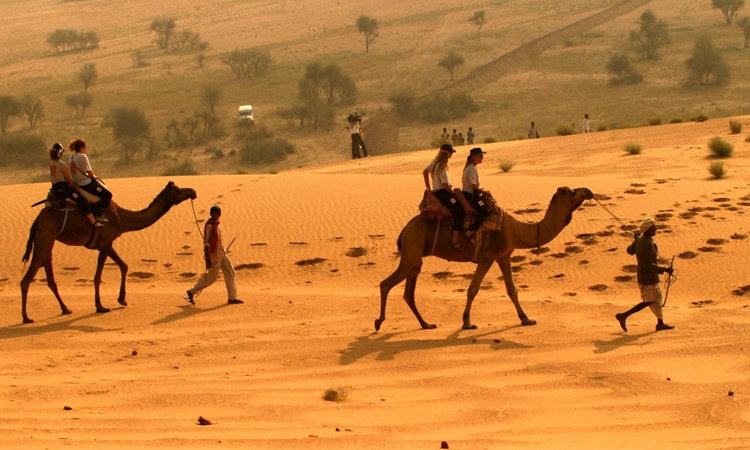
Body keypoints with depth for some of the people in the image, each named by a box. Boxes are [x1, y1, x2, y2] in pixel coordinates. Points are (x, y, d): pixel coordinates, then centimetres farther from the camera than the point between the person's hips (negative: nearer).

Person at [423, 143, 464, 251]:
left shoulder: (435, 162, 10)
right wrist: (454, 193, -6)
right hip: (442, 192, -11)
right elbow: (445, 184, -21)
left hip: (436, 191, 11)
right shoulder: (442, 166, -18)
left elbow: (425, 172, 22)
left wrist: (429, 189, 26)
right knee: (458, 211, -20)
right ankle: (454, 240, -28)